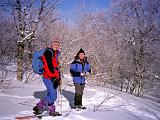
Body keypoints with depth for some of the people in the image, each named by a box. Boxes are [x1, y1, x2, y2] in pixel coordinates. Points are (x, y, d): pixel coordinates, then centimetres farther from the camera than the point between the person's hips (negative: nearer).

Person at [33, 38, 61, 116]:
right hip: (48, 78, -10)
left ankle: (52, 111, 27)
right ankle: (38, 107, 0)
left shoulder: (55, 53, 19)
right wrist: (54, 78, -23)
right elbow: (48, 66, -21)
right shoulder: (48, 52, -12)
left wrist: (58, 77, 22)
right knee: (53, 97, -11)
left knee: (51, 95, 16)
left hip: (53, 78, 10)